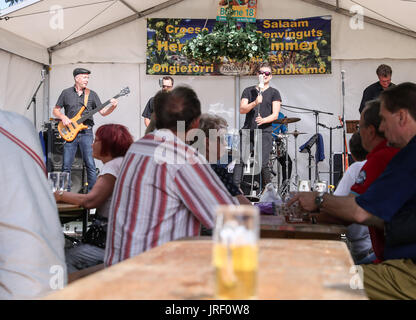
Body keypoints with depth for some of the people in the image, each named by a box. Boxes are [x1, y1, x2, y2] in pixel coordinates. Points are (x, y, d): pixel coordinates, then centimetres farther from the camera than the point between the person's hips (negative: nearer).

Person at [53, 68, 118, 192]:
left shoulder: (92, 94, 9)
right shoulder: (66, 93, 7)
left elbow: (103, 112, 6)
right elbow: (55, 110, 12)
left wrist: (113, 106, -12)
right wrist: (63, 117, -8)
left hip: (86, 132, 0)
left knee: (90, 165, -5)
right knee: (66, 165, 2)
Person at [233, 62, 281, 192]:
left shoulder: (274, 93, 9)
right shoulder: (249, 91, 15)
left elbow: (275, 114, -1)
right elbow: (242, 110, 2)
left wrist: (263, 120, -20)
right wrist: (254, 103, -15)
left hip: (265, 132, -2)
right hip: (247, 130, 2)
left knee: (263, 164, -7)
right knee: (240, 160, -11)